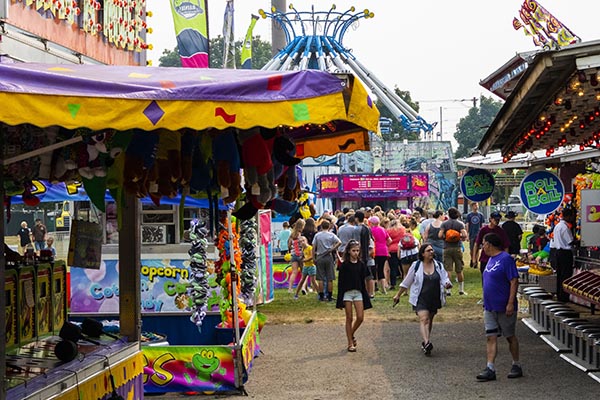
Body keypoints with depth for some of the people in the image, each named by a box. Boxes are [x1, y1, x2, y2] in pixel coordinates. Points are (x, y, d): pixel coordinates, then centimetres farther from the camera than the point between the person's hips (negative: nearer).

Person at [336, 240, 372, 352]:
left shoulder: (361, 264, 6)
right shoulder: (344, 265, -4)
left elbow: (363, 281, 11)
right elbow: (341, 281, -4)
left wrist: (365, 297, 9)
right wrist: (340, 298, -8)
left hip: (358, 293, 3)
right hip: (347, 293, -3)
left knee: (360, 317, -4)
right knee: (349, 318, 2)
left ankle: (351, 334, 23)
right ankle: (350, 343, 8)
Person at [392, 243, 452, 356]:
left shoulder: (439, 266, 4)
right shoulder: (416, 266, -3)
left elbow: (445, 278, 3)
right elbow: (406, 282, 5)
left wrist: (447, 284, -22)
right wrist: (398, 295, 9)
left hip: (434, 299, 4)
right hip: (421, 299, -4)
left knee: (429, 320, 13)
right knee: (423, 319, -18)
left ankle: (425, 342, 27)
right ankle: (427, 343, -31)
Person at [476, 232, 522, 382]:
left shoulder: (506, 259, -15)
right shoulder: (491, 260, 12)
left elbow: (514, 281, -19)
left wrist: (510, 303, -23)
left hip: (504, 308, -8)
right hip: (489, 307, 8)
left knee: (510, 336, 7)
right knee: (490, 337, 1)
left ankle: (516, 366, 21)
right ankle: (490, 369, -1)